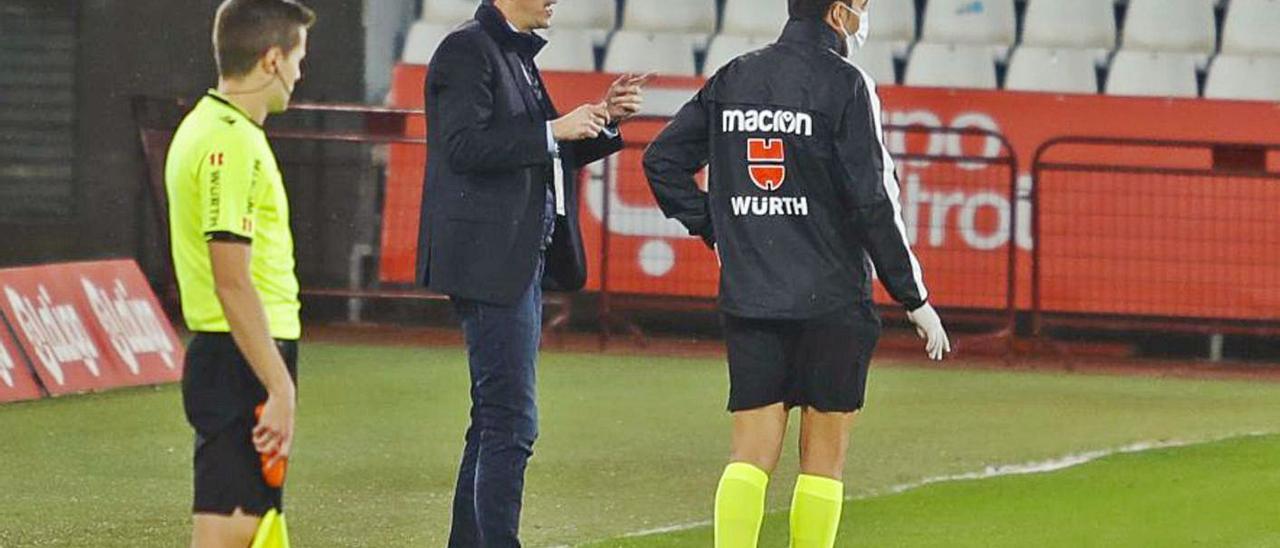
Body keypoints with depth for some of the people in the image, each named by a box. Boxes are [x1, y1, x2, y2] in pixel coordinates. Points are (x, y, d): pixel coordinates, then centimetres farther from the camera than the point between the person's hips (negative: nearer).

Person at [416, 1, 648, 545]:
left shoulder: (514, 53, 18)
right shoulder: (468, 50, -10)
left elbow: (543, 158, 23)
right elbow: (463, 146, -21)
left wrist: (604, 119, 9)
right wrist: (554, 130, -18)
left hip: (520, 261, 10)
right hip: (488, 261, -10)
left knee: (494, 419, 13)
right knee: (511, 420, -12)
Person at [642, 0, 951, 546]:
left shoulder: (733, 79, 8)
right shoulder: (844, 84, -8)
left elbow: (662, 161, 10)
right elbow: (873, 200, -11)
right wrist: (915, 298, -4)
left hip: (747, 297, 4)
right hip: (831, 298, -4)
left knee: (750, 456, 3)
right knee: (823, 460, 5)